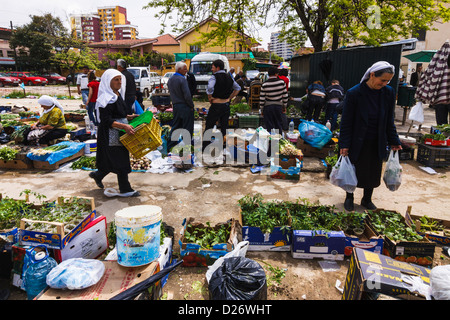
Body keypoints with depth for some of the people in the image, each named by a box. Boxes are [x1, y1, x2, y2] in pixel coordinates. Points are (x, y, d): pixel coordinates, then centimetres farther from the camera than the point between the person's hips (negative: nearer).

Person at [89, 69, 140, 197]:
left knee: (114, 160, 17)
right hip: (111, 135, -9)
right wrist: (124, 126, -31)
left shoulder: (117, 95, 11)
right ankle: (125, 190, 7)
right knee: (121, 161, -4)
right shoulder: (106, 99, -18)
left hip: (119, 133, 9)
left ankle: (97, 175, 40)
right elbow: (106, 120, -24)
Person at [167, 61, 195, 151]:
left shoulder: (170, 80, 11)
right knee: (187, 128, 0)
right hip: (185, 107, -8)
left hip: (175, 106, 8)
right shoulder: (182, 79, -15)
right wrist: (191, 106, -7)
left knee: (175, 127, 15)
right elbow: (187, 95, -19)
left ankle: (170, 146, 19)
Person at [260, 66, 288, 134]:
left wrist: (261, 109, 4)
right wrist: (284, 106, 13)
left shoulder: (264, 85, -10)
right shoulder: (282, 82, -7)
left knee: (269, 126, 6)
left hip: (268, 106, -1)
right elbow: (285, 95, 0)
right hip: (278, 106, 2)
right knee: (279, 125, 14)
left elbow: (262, 99, -7)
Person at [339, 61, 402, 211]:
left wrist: (394, 141, 7)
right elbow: (346, 122, -11)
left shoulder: (389, 93, -2)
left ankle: (367, 199, 34)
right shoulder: (354, 93, -14)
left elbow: (389, 121, 7)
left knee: (373, 174, 13)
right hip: (357, 143, -4)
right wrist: (344, 145, -13)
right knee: (354, 172, 9)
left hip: (377, 144, 4)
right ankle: (349, 198, 32)